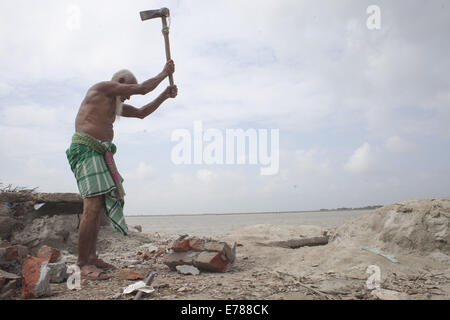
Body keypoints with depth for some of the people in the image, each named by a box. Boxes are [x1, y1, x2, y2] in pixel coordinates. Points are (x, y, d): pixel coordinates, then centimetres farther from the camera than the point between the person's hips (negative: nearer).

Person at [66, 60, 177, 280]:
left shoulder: (114, 104, 27)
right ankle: (84, 264, -16)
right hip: (86, 149, -11)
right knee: (92, 207, -18)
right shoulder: (103, 88, 0)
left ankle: (92, 257, 14)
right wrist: (164, 74, 10)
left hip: (100, 154, 11)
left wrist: (164, 96, 24)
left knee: (98, 208, 9)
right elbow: (142, 89, -4)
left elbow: (141, 113, 32)